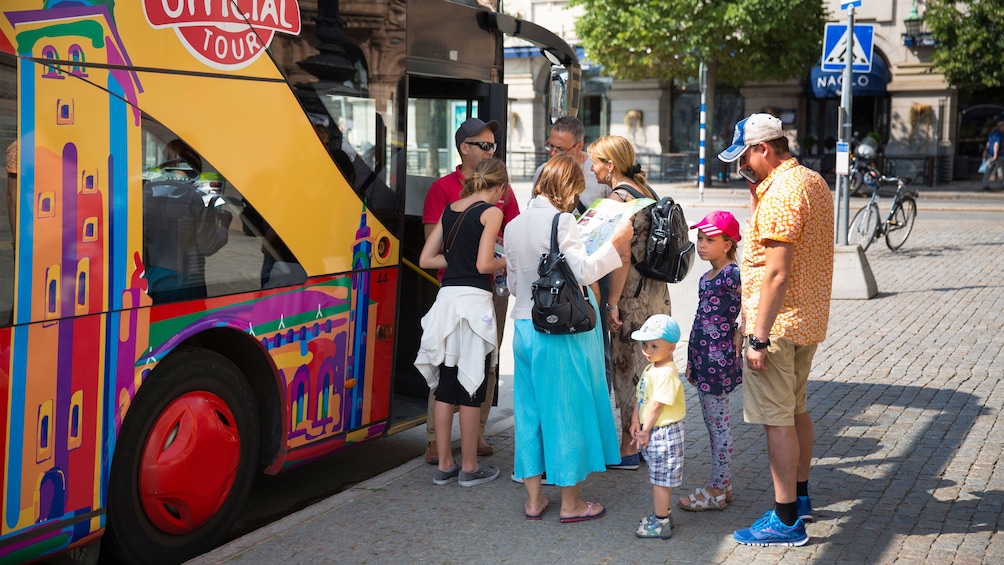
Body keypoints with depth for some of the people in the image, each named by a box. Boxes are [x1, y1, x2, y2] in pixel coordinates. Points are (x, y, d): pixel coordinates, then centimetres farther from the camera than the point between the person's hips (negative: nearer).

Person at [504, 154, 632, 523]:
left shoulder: (514, 225, 9)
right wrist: (614, 243, -10)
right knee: (566, 410, 3)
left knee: (530, 409, 12)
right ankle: (570, 503, 12)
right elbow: (583, 272, -18)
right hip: (561, 330, -6)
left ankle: (533, 499, 20)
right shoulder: (560, 221, -13)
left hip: (524, 326, 7)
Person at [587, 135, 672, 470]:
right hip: (656, 292, 9)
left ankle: (628, 451, 9)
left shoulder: (619, 198, -15)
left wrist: (612, 303, -16)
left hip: (632, 296, -9)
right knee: (650, 367, 16)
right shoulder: (645, 189, 11)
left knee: (627, 368, 0)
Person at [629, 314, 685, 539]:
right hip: (652, 431, 10)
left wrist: (646, 430, -17)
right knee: (659, 477, 20)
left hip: (664, 432, -10)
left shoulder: (666, 373, -23)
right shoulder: (650, 369, 9)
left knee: (660, 479, -1)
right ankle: (662, 513, 32)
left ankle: (661, 523, 6)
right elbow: (641, 398, 14)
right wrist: (636, 422, 5)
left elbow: (657, 404, -23)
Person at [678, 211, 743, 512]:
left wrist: (741, 334, -18)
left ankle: (716, 491, 8)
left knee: (718, 424, 0)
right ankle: (722, 484, 24)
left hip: (719, 357, -9)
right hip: (703, 358, 9)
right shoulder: (706, 277, 12)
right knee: (712, 423, 15)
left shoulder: (732, 274, -16)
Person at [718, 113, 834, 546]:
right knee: (795, 409, 21)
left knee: (777, 420, -4)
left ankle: (786, 520, 2)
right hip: (810, 317, 10)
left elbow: (776, 273, -25)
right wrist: (758, 197, 10)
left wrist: (758, 337, -23)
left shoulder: (780, 193, -20)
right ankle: (800, 497, 33)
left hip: (778, 323, -10)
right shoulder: (814, 181, 11)